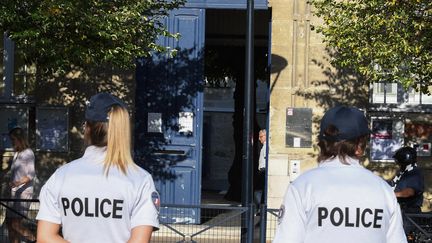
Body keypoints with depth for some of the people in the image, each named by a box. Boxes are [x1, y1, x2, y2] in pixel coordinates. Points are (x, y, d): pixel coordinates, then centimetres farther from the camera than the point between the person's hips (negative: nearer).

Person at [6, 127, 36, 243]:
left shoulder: (28, 153, -7)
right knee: (10, 223, 4)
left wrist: (18, 183, -30)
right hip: (14, 193, 8)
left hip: (24, 193, -8)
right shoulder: (16, 154, 17)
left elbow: (31, 174, -16)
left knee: (16, 224, -13)